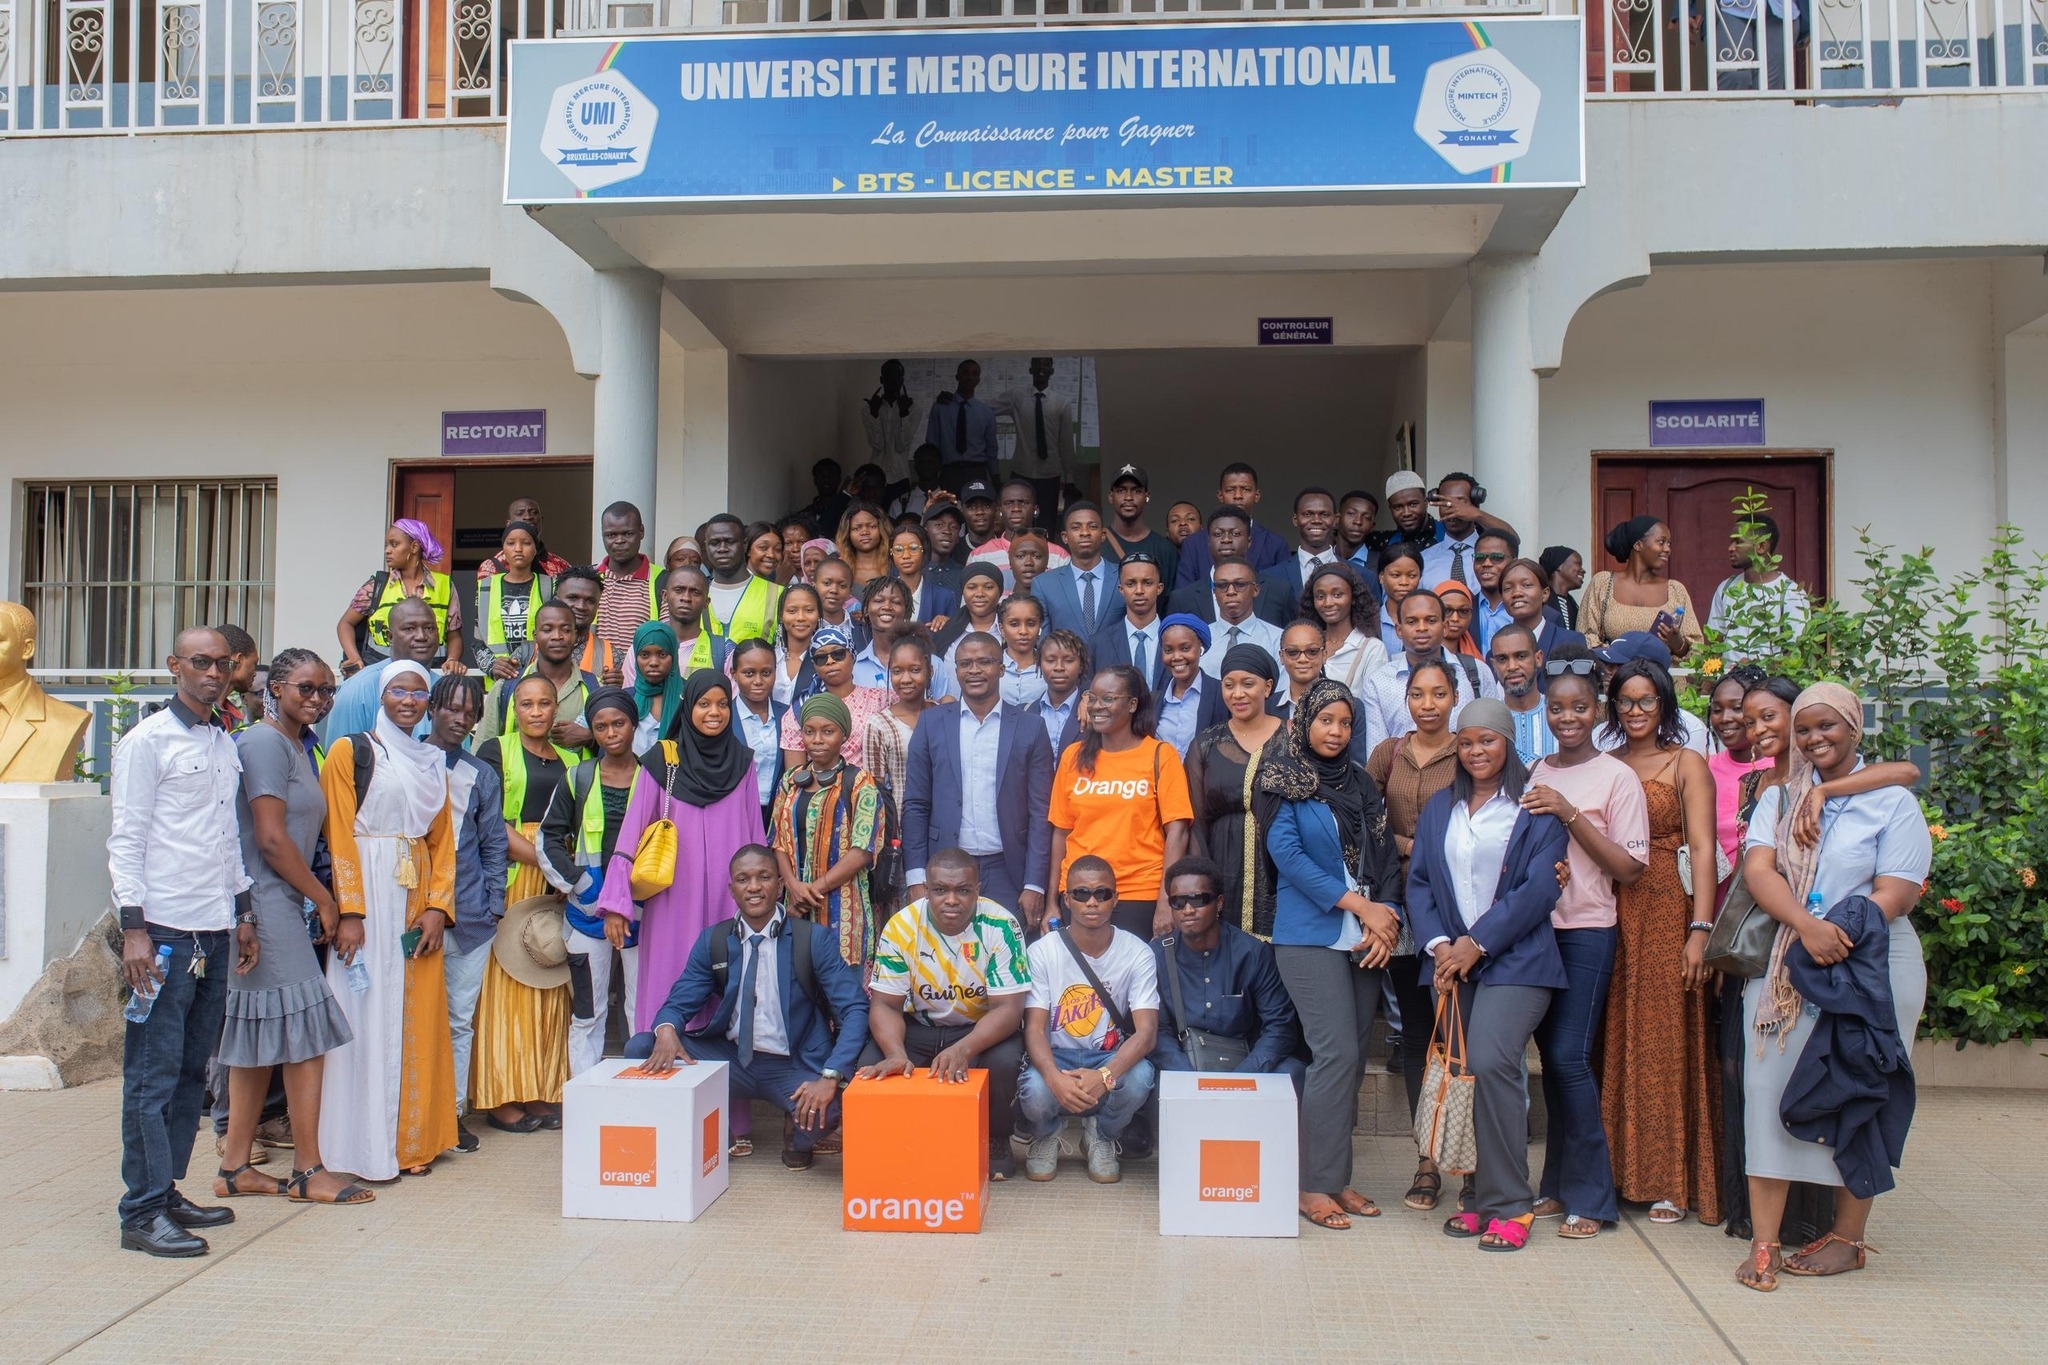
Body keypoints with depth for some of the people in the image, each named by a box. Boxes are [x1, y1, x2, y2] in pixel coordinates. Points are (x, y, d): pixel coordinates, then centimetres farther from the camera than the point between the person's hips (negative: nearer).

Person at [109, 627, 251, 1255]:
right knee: (153, 1075, -4)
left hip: (215, 931, 7)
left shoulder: (227, 745, 16)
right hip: (164, 930, -7)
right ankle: (143, 1212, 1)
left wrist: (242, 912, 19)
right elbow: (126, 840, -8)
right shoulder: (147, 741, -4)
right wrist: (133, 927, -14)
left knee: (191, 1072, 10)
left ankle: (168, 1191, 17)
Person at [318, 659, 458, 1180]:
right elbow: (338, 837, -7)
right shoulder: (350, 751, -1)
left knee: (419, 1019, 5)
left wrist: (437, 907, -1)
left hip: (418, 898, 5)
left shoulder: (432, 763, 15)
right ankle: (366, 1145, 5)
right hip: (368, 896, -5)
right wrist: (349, 912, -15)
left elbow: (442, 840, 11)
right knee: (368, 1016, -3)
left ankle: (412, 1139, 14)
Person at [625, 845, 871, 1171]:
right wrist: (667, 1031, -24)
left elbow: (855, 1009, -14)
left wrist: (830, 1076, -29)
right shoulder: (712, 941, 3)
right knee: (640, 1048, -14)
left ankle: (799, 1139, 4)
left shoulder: (813, 939, -8)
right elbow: (679, 1002, 3)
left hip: (793, 1069, -3)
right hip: (730, 1058, 3)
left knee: (828, 1107, -36)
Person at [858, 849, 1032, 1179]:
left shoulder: (1000, 926, -21)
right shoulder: (901, 927, -15)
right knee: (871, 1067, -24)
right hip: (919, 1027, 2)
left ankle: (996, 1142, -2)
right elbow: (884, 1004, -12)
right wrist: (896, 1054, -34)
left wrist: (963, 1050, -41)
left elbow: (1009, 1007, -23)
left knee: (1002, 1062, -34)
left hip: (984, 1028, -2)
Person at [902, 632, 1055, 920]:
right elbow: (915, 806, 5)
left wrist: (1035, 886, -4)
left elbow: (1040, 812, 2)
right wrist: (916, 880, -2)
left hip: (1007, 874, 0)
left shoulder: (1029, 728, 3)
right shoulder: (931, 723, 6)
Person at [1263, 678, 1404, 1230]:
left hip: (1365, 938, 6)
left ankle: (1336, 1177, 15)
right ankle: (1315, 1184, -5)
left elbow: (1387, 858, 11)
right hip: (1310, 936, -6)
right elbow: (1287, 854, -11)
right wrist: (1360, 906, -14)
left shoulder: (1362, 785, 15)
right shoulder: (1286, 781, -1)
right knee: (1337, 1053, -13)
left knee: (1352, 1059, 6)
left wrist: (1387, 918, -6)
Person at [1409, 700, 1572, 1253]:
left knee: (1491, 1063, -19)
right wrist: (1437, 945, -4)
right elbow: (1419, 882, 12)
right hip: (1451, 960, 5)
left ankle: (1508, 1205, -9)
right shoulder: (1439, 808, 17)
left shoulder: (1535, 808, 2)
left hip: (1513, 960, -5)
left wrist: (1477, 943, -11)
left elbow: (1538, 889, -7)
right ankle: (1480, 1196, 14)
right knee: (1460, 1074, 2)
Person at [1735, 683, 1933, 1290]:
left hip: (1873, 970, -3)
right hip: (1783, 970, 3)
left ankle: (1848, 1238, 17)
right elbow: (1757, 869, -4)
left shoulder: (1893, 802, 3)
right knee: (1768, 1091, -6)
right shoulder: (1779, 798, 13)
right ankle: (1763, 1242, -4)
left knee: (1855, 1098, 3)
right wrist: (1807, 925, -21)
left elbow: (1895, 894, -8)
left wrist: (1839, 943, -22)